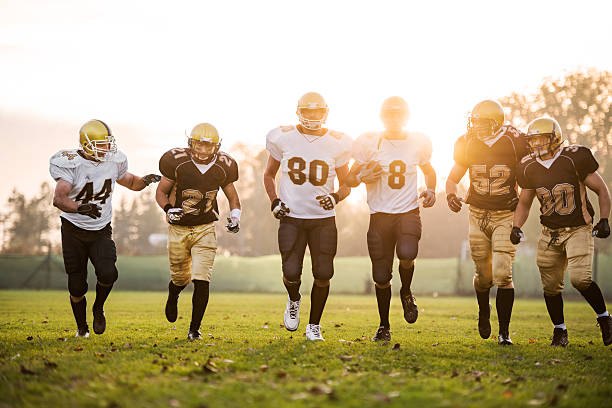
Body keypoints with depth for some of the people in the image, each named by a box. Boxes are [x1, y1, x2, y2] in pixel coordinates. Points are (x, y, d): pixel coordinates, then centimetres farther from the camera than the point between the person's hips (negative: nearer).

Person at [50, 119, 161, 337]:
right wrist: (80, 208, -48)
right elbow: (59, 198, -30)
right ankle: (82, 327, 27)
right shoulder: (72, 164, -17)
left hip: (101, 231, 2)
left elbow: (131, 183, 17)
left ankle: (98, 308, 10)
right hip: (74, 231, -2)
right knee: (77, 286, 1)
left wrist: (145, 180, -6)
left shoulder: (114, 162, -3)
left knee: (107, 273, -21)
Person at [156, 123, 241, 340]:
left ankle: (194, 328, 3)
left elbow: (232, 196, 11)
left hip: (205, 229, 1)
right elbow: (161, 192, -1)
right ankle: (173, 296, 50)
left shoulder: (222, 166, -5)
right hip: (178, 228, 0)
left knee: (202, 281, -11)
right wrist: (168, 209, -21)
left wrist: (235, 216, -7)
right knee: (181, 277, 12)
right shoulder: (177, 161, -12)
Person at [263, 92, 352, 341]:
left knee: (323, 274, -3)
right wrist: (274, 200, -2)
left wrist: (337, 197, -13)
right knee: (291, 273, -12)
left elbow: (346, 184, 9)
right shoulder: (283, 139, 0)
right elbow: (269, 175, 14)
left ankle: (314, 326, 17)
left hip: (323, 219, 1)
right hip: (291, 217, -1)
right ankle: (293, 301, 25)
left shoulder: (336, 144, 0)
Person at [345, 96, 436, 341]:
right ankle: (384, 326, 21)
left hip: (408, 211, 0)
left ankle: (406, 292, 5)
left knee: (407, 254, -28)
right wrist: (362, 177, -16)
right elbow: (350, 179, 6)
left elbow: (428, 170, 24)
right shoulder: (370, 144, -1)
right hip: (380, 214, 0)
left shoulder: (417, 143, 4)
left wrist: (431, 190, 5)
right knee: (381, 277, 0)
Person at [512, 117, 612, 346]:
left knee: (580, 278, -20)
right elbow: (524, 203, 16)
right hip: (550, 233, 5)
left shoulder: (574, 159, -11)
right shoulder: (529, 169, 2)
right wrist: (516, 227, 1)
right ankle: (559, 330, 22)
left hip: (578, 230, -5)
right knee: (551, 286, 3)